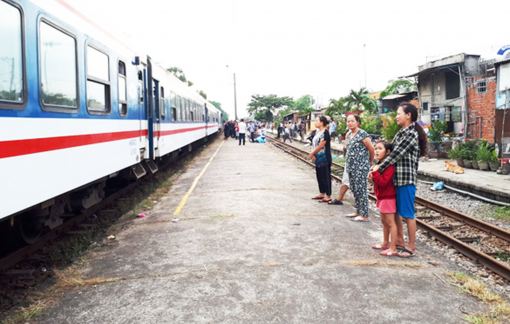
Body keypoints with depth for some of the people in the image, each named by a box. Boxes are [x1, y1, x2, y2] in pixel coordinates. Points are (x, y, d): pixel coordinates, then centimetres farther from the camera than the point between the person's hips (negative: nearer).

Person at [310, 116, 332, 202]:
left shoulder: (325, 132, -15)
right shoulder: (317, 132, 13)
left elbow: (321, 145, -19)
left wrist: (312, 153, -11)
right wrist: (313, 155, -1)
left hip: (324, 158, -9)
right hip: (318, 158, 9)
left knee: (325, 176, -3)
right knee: (319, 176, 15)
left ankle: (328, 196, 4)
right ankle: (322, 193, 26)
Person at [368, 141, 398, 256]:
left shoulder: (389, 166, -20)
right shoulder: (379, 164, 11)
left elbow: (383, 182, -28)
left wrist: (374, 173, -25)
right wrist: (372, 178, 1)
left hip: (388, 198, -10)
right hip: (381, 197, 10)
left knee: (390, 222, -5)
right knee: (384, 221, 19)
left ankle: (393, 248, 1)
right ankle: (385, 243, 32)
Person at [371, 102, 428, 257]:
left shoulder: (411, 134, -15)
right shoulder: (401, 133, 15)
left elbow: (396, 154, -18)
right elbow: (391, 151, 14)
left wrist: (379, 168, -14)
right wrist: (378, 165, 1)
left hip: (406, 179, -10)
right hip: (396, 178, 10)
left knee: (408, 214, -2)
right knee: (395, 210, 18)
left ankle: (411, 247, 8)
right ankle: (399, 239, 32)